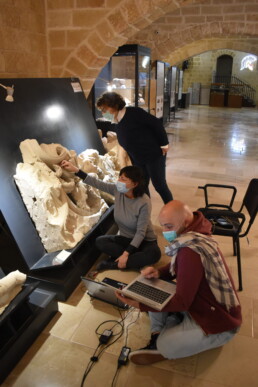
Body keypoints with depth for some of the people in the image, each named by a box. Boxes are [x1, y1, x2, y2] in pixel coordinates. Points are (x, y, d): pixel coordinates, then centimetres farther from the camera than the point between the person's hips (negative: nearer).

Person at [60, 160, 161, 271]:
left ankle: (114, 264, -21)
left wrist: (126, 254, -30)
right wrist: (75, 170, -22)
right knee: (100, 241, -18)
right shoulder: (117, 190, -13)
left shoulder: (144, 202, -27)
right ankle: (135, 259, -15)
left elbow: (141, 232, -26)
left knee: (154, 254, -35)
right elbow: (97, 183, -12)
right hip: (126, 238, 4)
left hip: (144, 240, -4)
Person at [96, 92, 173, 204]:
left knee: (159, 185, 0)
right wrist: (134, 164, 14)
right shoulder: (117, 125, 9)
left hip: (154, 154, -8)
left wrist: (164, 143, -15)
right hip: (138, 161, 8)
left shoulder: (132, 112, -15)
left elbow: (156, 123, -15)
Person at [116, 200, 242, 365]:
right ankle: (159, 336, 7)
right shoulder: (193, 236, -5)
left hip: (218, 321, -9)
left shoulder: (191, 252, -33)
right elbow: (178, 267, 11)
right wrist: (159, 273, -9)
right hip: (201, 301, 9)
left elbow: (182, 302, -27)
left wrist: (139, 304, -26)